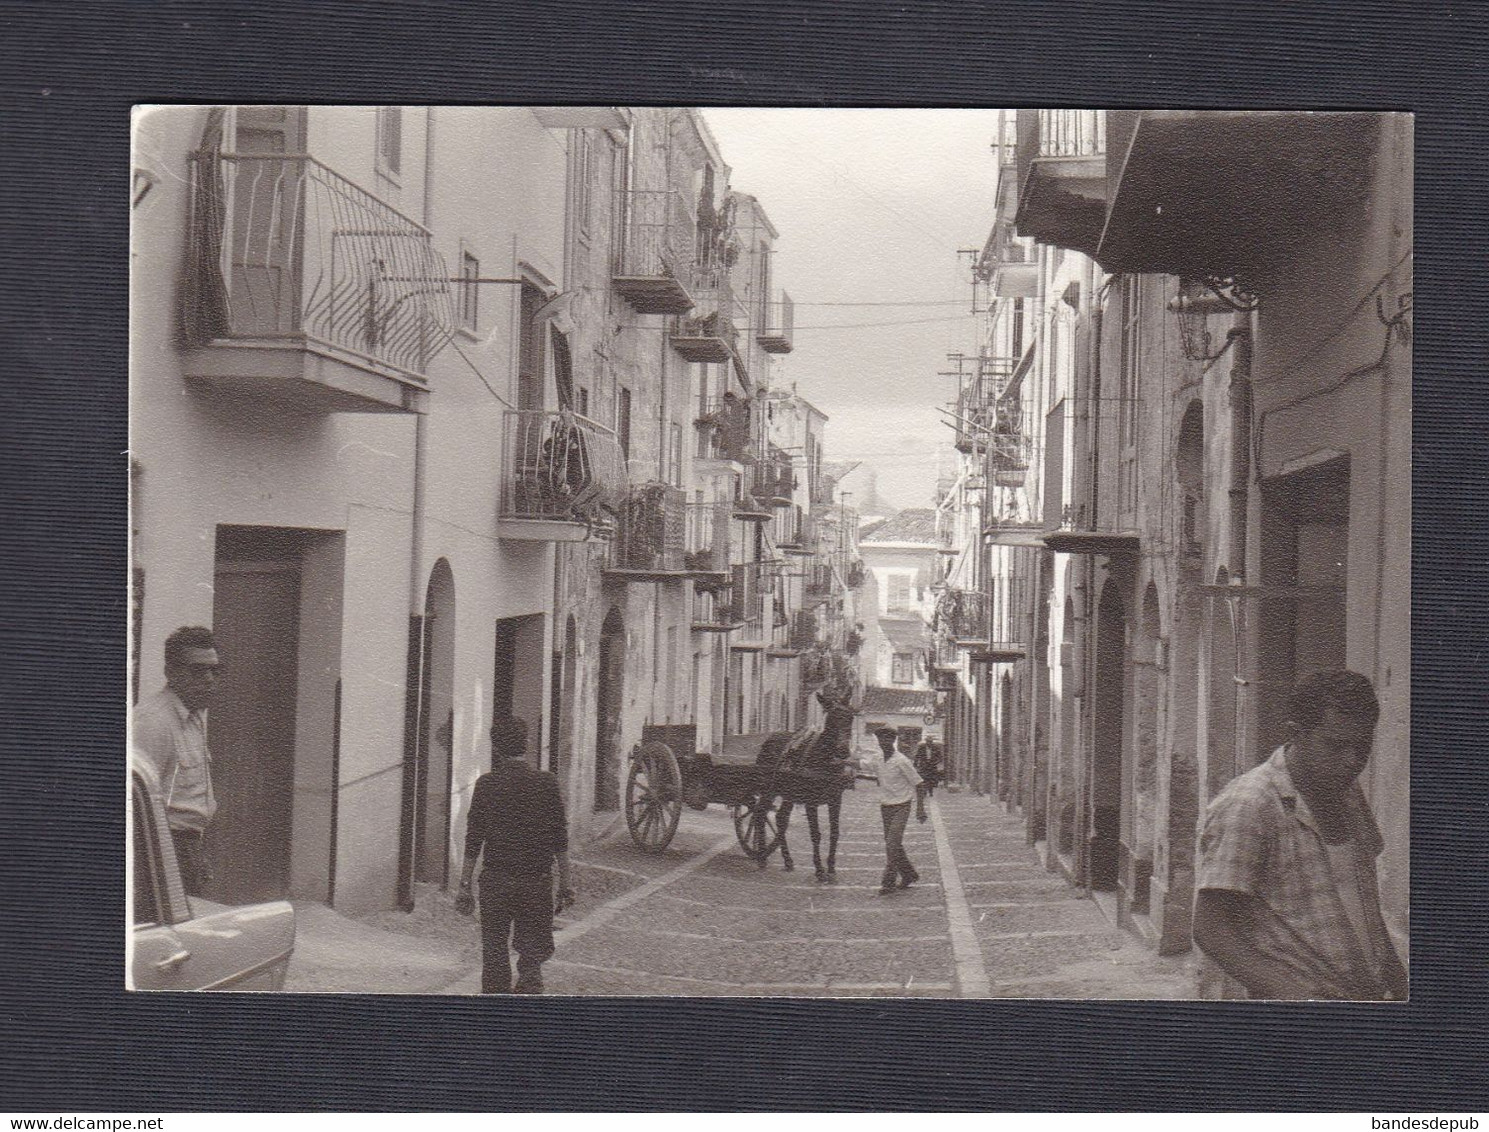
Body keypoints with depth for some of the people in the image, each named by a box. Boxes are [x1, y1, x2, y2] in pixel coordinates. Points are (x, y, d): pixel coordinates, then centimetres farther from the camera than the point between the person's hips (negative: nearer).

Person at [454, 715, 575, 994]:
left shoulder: (487, 784, -3)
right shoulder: (547, 783, 0)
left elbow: (473, 840, -2)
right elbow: (560, 840, 2)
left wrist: (464, 885, 4)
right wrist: (565, 884, 9)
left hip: (495, 881, 0)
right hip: (537, 882, 0)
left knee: (494, 951, 10)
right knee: (534, 947, 12)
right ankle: (530, 975, -13)